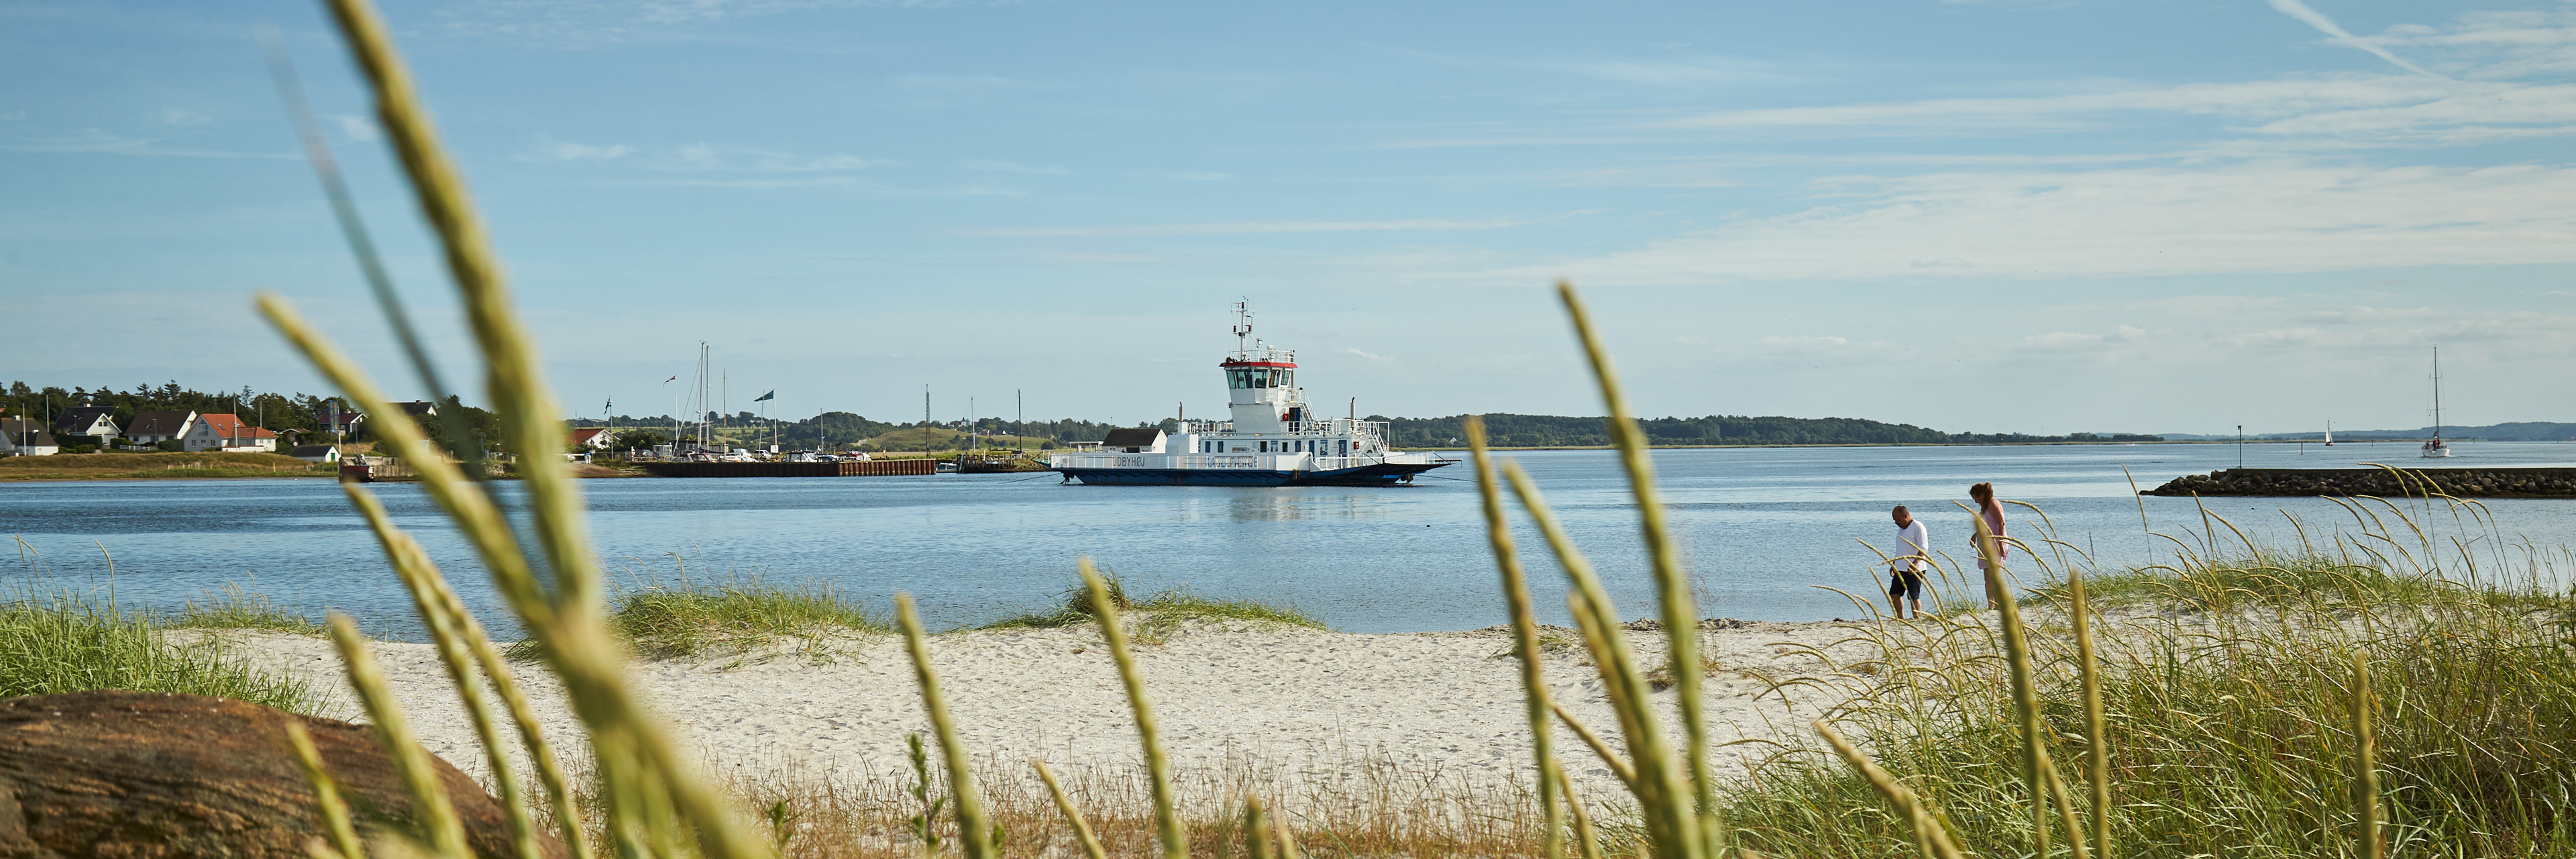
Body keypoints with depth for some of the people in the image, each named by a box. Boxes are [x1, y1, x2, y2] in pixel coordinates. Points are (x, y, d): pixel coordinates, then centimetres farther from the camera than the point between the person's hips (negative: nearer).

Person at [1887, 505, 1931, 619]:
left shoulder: (1918, 527, -11)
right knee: (1894, 595, 7)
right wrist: (1893, 564, 24)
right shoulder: (1901, 528, 17)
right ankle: (1901, 620, 14)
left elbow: (1923, 548, -19)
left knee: (1914, 597, -6)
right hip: (1900, 569, 9)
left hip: (1914, 571, -9)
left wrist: (1915, 563, -31)